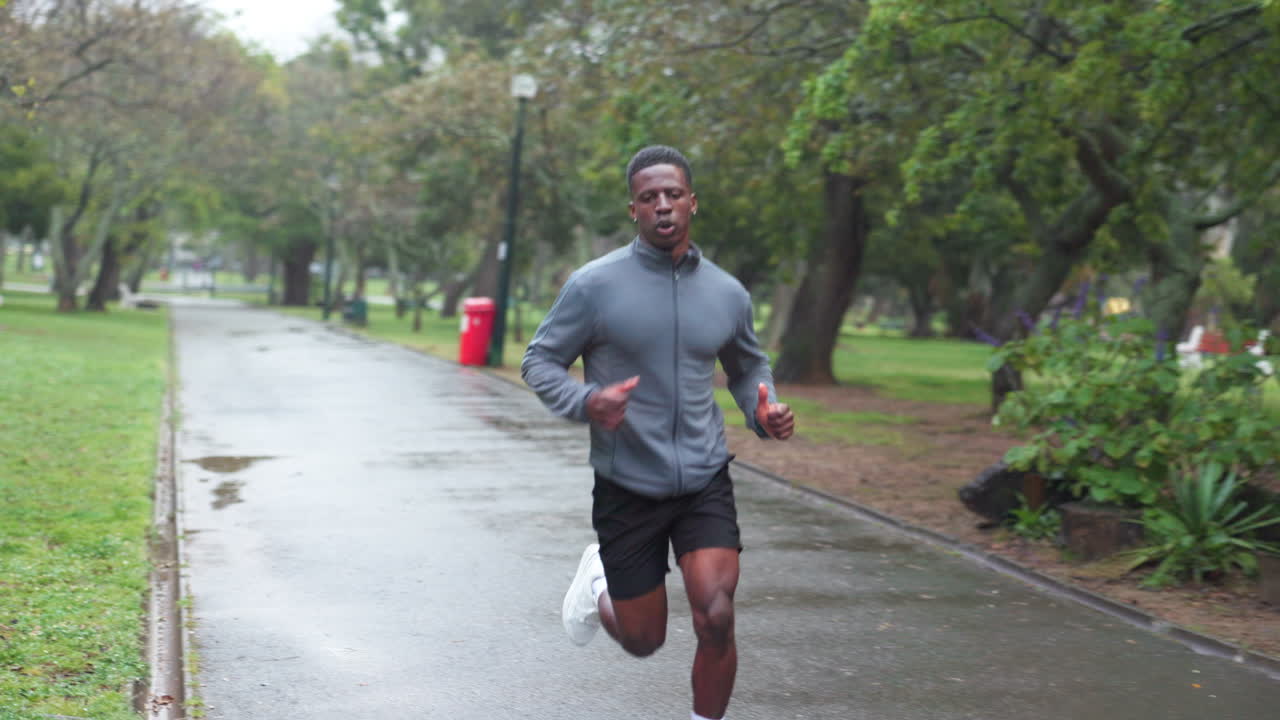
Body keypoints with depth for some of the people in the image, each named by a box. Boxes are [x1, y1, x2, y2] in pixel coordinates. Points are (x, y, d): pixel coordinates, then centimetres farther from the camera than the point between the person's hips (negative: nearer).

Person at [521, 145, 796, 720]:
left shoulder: (727, 293, 2)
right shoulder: (595, 285, -10)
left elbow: (748, 367, 19)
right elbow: (539, 361, -3)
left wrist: (764, 413, -3)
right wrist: (585, 402, -24)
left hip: (705, 483, 2)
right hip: (626, 488, -2)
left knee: (716, 619, -17)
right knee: (643, 640, 10)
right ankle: (598, 582, 44)